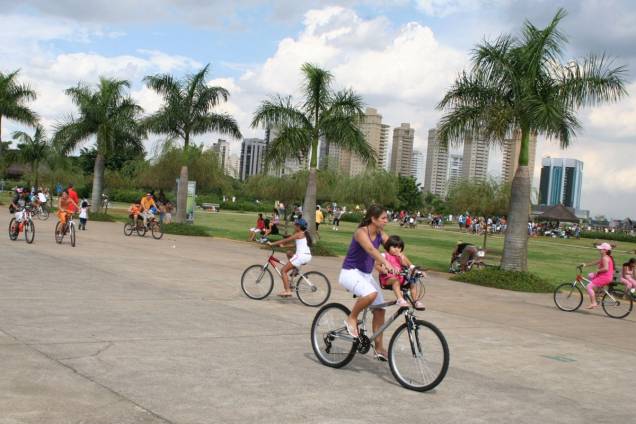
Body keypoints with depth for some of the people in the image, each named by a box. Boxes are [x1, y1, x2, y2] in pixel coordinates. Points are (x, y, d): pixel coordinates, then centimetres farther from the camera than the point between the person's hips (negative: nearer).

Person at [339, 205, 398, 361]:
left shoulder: (381, 234, 2)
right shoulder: (361, 232, -20)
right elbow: (371, 250, -38)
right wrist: (387, 264, -53)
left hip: (366, 275, 8)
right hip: (351, 272, -8)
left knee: (380, 309, 1)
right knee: (371, 294, -35)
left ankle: (379, 347, 12)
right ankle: (351, 318, -11)